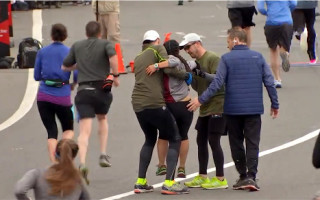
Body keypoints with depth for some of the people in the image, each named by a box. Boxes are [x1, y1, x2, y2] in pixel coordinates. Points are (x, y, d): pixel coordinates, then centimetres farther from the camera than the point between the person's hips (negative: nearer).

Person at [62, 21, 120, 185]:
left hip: (83, 91, 0)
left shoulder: (77, 46, 14)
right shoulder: (105, 44, 5)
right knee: (102, 118, 30)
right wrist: (116, 75, -6)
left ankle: (82, 164, -30)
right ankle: (103, 155, 20)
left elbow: (65, 67, 21)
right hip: (102, 89, 0)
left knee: (84, 131, -8)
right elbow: (112, 56, -18)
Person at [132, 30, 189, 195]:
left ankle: (140, 182, 18)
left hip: (138, 105, 7)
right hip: (154, 103, -7)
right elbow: (168, 67, -10)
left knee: (150, 140, 25)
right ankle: (169, 183, -9)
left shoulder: (138, 58, 20)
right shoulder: (157, 49, 2)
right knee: (175, 139, 4)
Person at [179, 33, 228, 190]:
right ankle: (202, 177, 17)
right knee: (201, 140, 10)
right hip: (205, 108, 9)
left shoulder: (212, 59, -12)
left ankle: (220, 179, -3)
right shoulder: (196, 62, 15)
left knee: (213, 141, -8)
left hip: (217, 106, -9)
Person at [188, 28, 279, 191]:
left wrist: (201, 100, -3)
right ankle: (251, 176, -11)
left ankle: (243, 176, 14)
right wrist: (275, 104, 13)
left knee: (236, 143, 11)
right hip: (254, 109, 2)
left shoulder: (226, 58, -4)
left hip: (233, 109, -2)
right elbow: (269, 82, 5)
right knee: (252, 144, 2)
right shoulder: (258, 57, 5)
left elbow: (217, 83, -10)